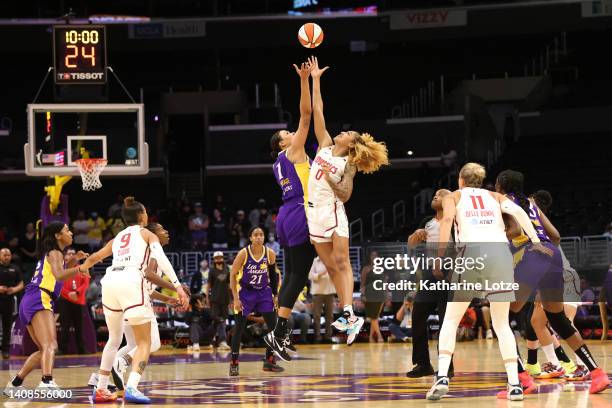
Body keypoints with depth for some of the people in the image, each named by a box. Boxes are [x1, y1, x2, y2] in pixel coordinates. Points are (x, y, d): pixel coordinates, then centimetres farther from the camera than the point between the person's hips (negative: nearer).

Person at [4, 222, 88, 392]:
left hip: (29, 302, 10)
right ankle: (47, 381, -50)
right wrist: (79, 268, -13)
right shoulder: (55, 253, -1)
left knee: (44, 349, 21)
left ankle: (14, 384, 22)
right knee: (50, 345, -27)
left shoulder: (49, 253, 25)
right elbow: (59, 275, -20)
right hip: (39, 301, -10)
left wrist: (74, 260, 37)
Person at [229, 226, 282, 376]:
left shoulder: (270, 254, -10)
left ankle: (269, 361, 10)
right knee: (239, 328, -6)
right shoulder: (244, 253, -17)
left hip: (264, 292, 3)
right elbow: (233, 275, -11)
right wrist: (236, 298, -15)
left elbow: (273, 274, 5)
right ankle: (234, 363, 2)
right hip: (245, 292, -3)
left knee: (273, 326, -2)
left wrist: (275, 294, 4)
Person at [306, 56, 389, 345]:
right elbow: (317, 113, 9)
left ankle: (348, 313, -18)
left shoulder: (349, 165, -2)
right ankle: (350, 317, 5)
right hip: (314, 211, 5)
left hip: (334, 211, -5)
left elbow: (345, 194, -9)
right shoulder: (325, 145, 9)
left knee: (341, 262, -11)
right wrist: (315, 81, 7)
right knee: (331, 266, 4)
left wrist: (330, 178, -20)